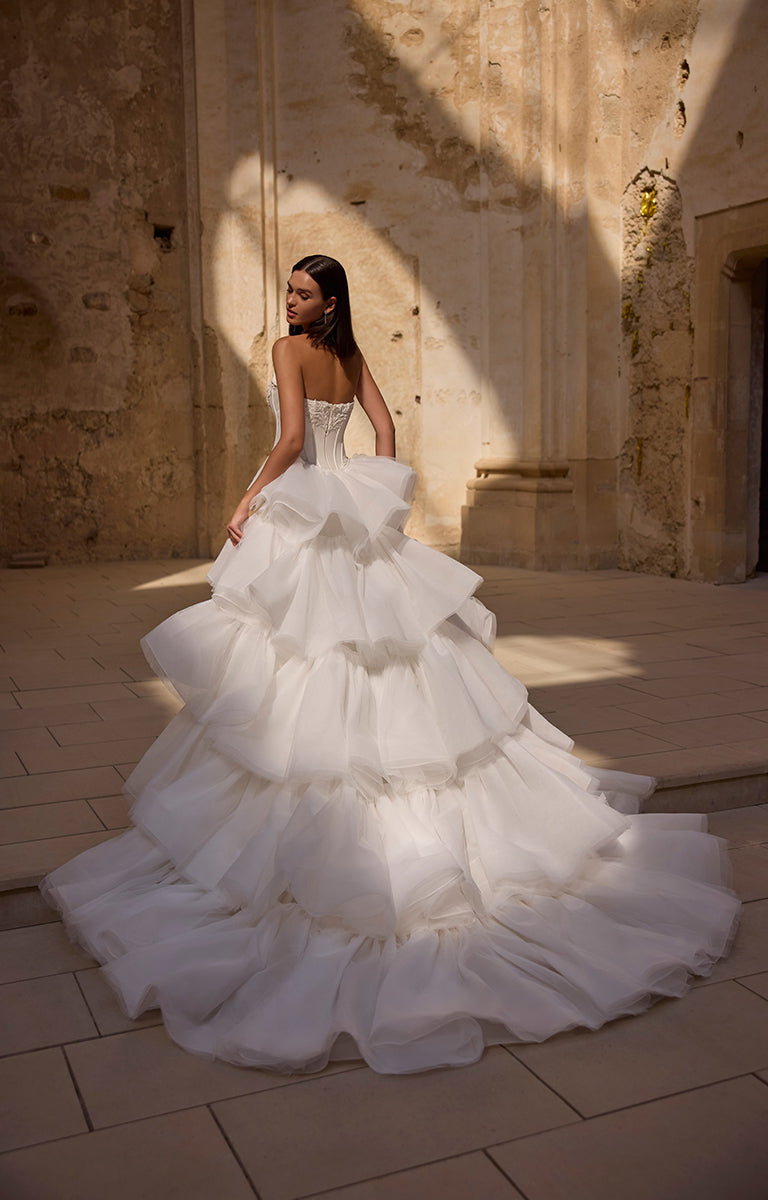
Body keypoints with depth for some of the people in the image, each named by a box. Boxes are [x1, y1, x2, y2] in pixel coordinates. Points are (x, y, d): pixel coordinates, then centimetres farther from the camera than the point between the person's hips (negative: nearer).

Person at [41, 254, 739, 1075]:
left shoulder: (289, 351, -8)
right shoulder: (353, 359, 12)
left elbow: (292, 438, -18)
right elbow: (385, 434, 12)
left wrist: (248, 500, -9)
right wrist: (366, 496, 17)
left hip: (297, 510, -7)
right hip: (349, 509, 7)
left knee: (298, 658, -2)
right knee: (380, 642, 10)